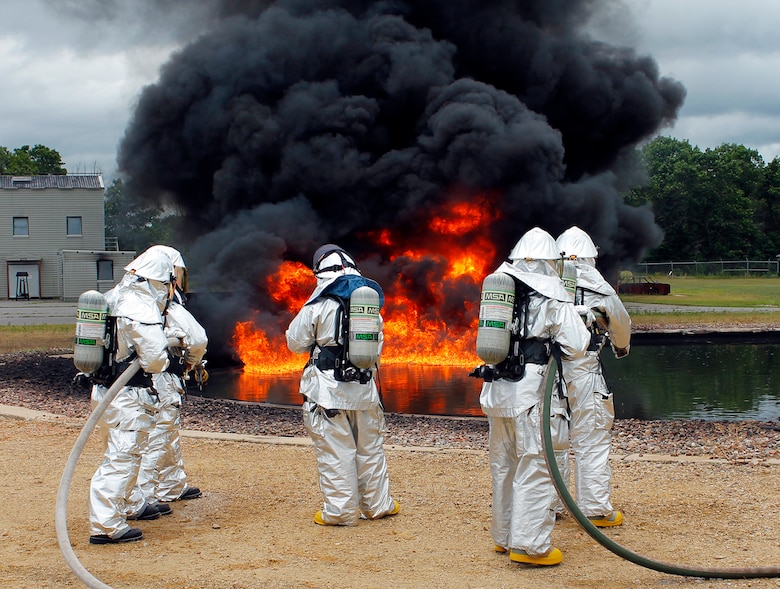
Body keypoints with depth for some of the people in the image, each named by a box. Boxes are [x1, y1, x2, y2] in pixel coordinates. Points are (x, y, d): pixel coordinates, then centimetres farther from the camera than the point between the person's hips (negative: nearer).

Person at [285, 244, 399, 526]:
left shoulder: (318, 304, -11)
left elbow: (295, 341, -3)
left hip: (329, 389, -5)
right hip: (365, 387, 5)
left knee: (335, 450, 2)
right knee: (370, 447, 16)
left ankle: (340, 511, 5)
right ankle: (378, 504, 25)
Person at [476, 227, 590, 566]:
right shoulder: (551, 296, -7)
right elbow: (576, 346, -7)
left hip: (497, 391, 6)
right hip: (531, 394, -6)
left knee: (503, 467, 17)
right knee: (535, 469, 0)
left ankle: (504, 536, 28)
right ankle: (530, 545, 1)